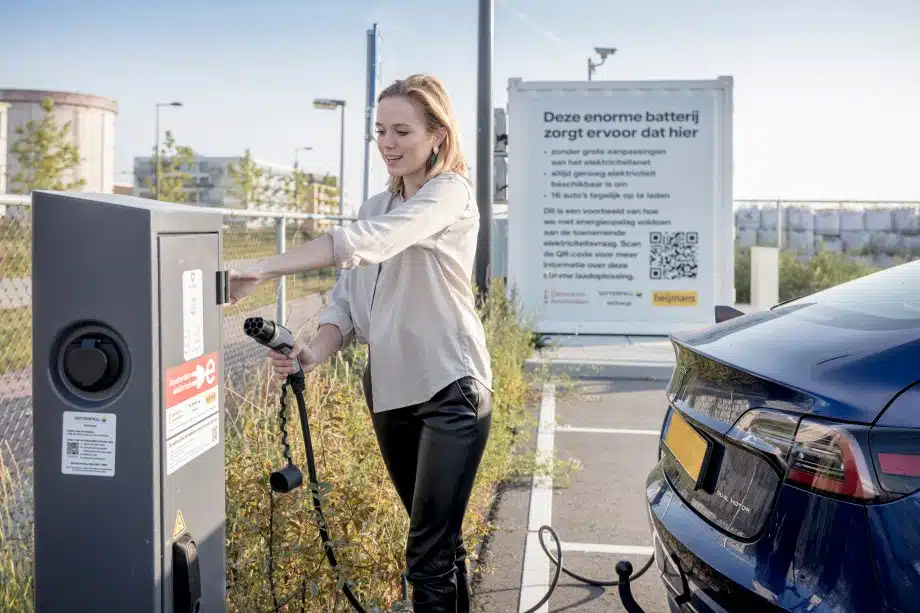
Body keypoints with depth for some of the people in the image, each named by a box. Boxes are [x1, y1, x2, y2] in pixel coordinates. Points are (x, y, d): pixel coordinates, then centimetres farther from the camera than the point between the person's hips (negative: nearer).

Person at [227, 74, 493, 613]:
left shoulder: (451, 193, -11)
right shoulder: (375, 207, 12)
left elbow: (366, 243, -29)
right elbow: (347, 303, 5)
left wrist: (265, 269, -33)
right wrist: (313, 353, -14)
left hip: (450, 390, -7)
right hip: (389, 390, 7)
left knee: (427, 554, -7)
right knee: (439, 539, 19)